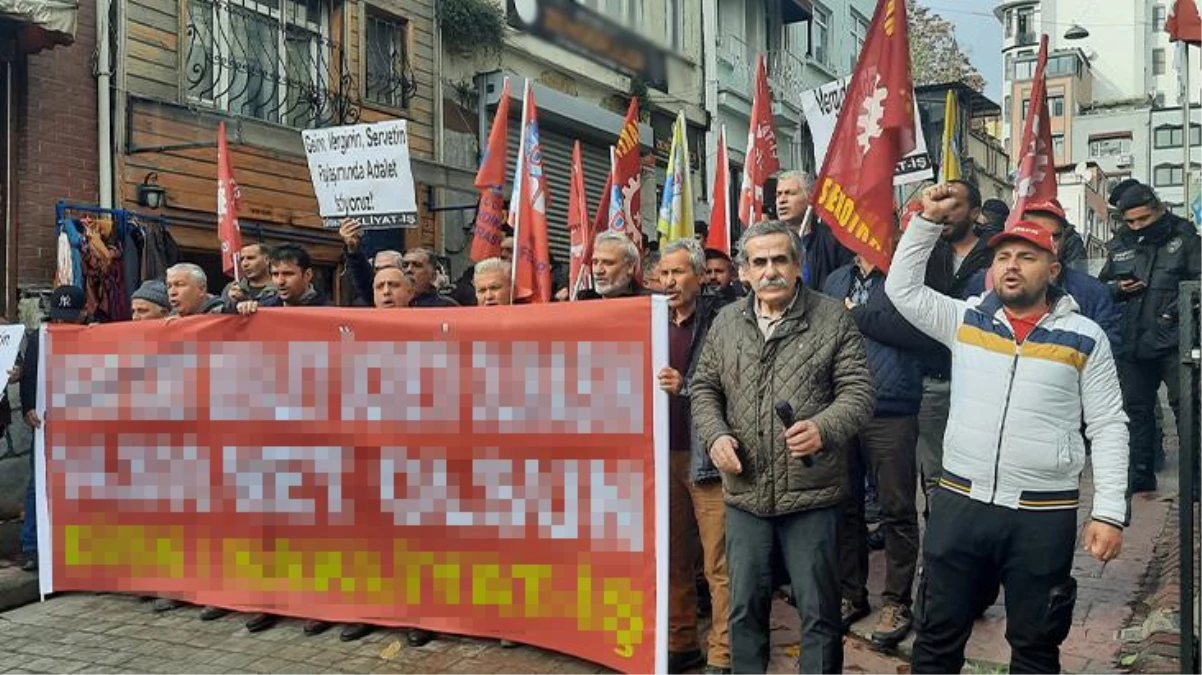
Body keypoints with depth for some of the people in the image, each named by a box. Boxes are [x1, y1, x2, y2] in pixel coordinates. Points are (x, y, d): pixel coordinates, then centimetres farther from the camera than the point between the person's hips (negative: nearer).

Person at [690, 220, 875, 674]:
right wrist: (715, 435, -5)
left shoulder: (833, 318, -3)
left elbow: (858, 390, -6)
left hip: (811, 492, -3)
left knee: (818, 610, 8)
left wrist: (824, 428, -24)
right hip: (744, 492, 3)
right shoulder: (725, 323, 8)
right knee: (745, 605, 14)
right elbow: (704, 388, 13)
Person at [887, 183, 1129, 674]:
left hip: (1044, 515, -1)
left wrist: (1109, 512, -6)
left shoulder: (1085, 338, -1)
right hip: (959, 504, 2)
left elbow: (1109, 427, 0)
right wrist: (929, 219, -6)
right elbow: (901, 287, 3)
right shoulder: (965, 320, 5)